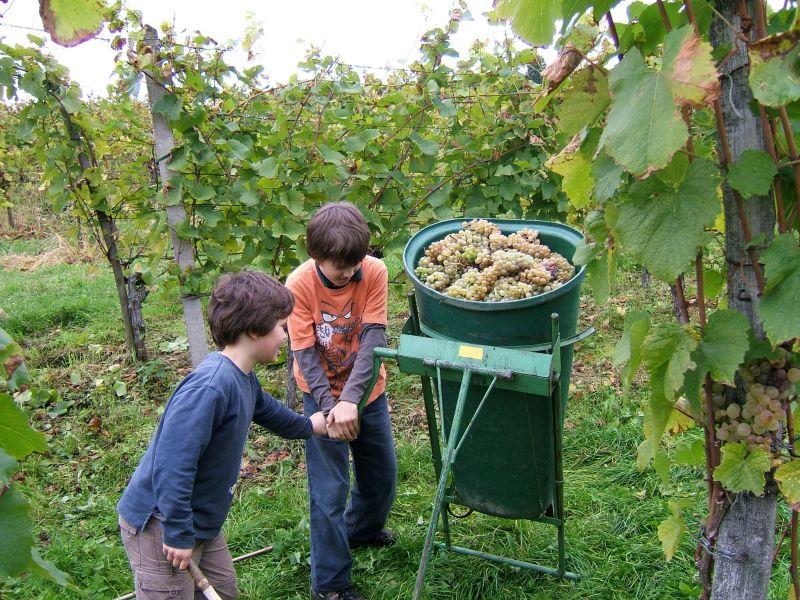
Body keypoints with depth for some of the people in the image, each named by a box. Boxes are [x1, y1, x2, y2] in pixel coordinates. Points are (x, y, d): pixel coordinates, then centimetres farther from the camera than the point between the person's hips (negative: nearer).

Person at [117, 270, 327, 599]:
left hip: (201, 523, 9)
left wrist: (307, 425, 41)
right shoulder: (210, 387, -30)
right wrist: (179, 534, -23)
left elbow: (267, 410, 25)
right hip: (159, 525, -9)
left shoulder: (243, 379, 2)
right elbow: (171, 464, -31)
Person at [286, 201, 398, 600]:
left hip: (368, 391, 3)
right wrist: (329, 407, -29)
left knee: (383, 474, 18)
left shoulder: (374, 272, -16)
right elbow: (305, 355, -18)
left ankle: (362, 530, 50)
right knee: (329, 491, -1)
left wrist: (350, 399, -31)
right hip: (323, 397, -3)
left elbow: (374, 339, -21)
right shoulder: (299, 285, -20)